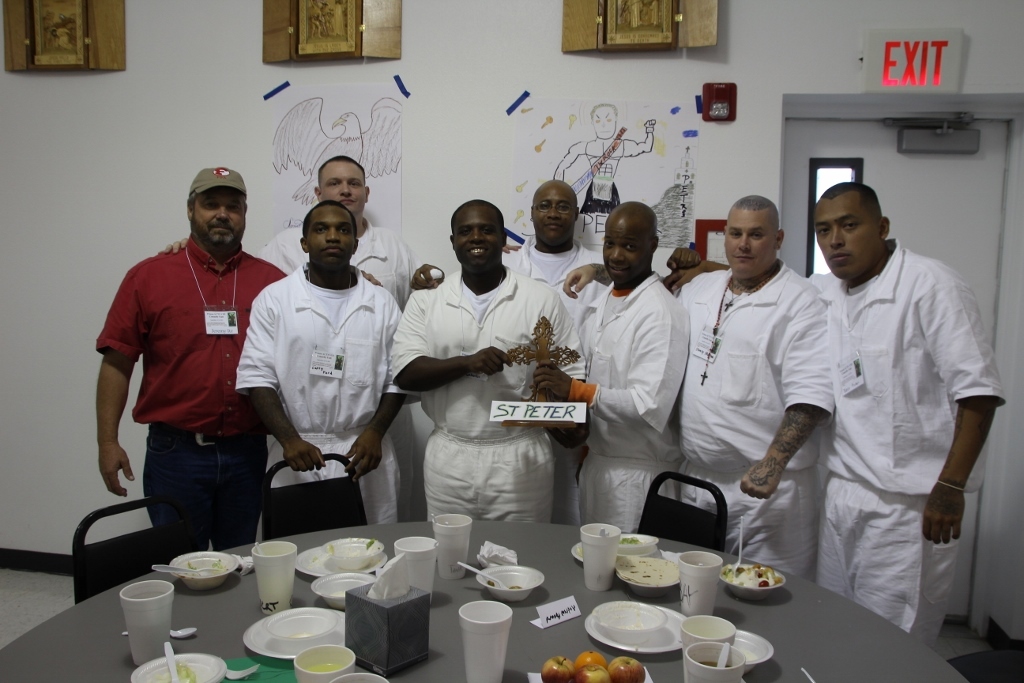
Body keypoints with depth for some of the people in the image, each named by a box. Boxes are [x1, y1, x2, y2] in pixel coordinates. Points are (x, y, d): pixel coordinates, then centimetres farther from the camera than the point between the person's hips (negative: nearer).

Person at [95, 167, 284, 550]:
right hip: (175, 451, -1)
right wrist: (107, 442, -3)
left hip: (247, 452, 1)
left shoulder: (271, 281, 4)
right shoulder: (148, 277, 2)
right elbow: (117, 363, 1)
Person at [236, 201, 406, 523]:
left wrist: (374, 433, -8)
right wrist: (290, 439, -14)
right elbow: (257, 377, -3)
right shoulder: (274, 299, 2)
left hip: (364, 452, 1)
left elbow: (397, 379, 6)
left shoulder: (383, 303, 7)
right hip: (297, 456, -1)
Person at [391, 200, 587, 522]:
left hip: (521, 458, -1)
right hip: (449, 460, 1)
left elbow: (570, 372, 1)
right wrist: (466, 363, -19)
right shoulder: (426, 300, 3)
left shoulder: (542, 299, 0)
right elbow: (405, 373, -4)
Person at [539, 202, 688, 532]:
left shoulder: (660, 314, -17)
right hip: (594, 461, 8)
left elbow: (651, 406, -24)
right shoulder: (599, 303, 10)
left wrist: (575, 390, -26)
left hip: (637, 471, -8)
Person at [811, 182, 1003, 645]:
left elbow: (978, 391, -13)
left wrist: (950, 487, -16)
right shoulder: (818, 293, 8)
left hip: (908, 503, -6)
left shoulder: (931, 286, -10)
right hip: (838, 493, 6)